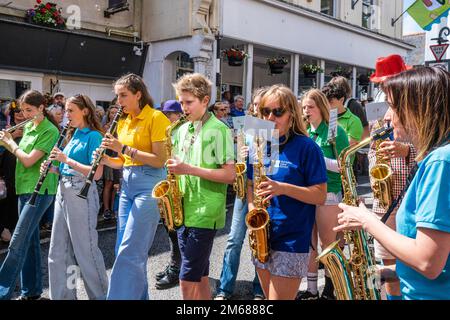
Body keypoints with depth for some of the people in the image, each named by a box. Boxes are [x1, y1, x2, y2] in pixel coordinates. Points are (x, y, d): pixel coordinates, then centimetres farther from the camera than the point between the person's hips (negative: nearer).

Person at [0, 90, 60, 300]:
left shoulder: (50, 131, -12)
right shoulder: (28, 127, 13)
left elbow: (28, 160, -17)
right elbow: (21, 155, 16)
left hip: (39, 191, -8)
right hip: (24, 188, 8)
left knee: (18, 242, -9)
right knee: (30, 240, 12)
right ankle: (31, 290, 21)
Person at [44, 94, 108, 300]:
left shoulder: (93, 136, -9)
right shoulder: (73, 135, 16)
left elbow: (96, 173, -17)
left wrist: (67, 160, -18)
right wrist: (52, 168, 2)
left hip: (81, 194, -9)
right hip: (63, 192, 9)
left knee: (86, 250, 0)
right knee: (58, 251, 12)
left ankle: (100, 295, 15)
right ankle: (63, 295, 24)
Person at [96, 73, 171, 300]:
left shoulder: (156, 118, -9)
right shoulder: (123, 122, 14)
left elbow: (160, 160, -16)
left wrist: (124, 148, -19)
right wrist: (107, 160, -1)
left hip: (149, 185, -8)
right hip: (127, 184, 8)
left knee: (129, 252, -8)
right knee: (125, 250, 12)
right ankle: (138, 295, 27)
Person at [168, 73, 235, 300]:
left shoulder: (218, 130, -10)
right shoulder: (182, 130, 13)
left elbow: (230, 175, -15)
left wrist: (190, 169, -19)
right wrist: (174, 171, -1)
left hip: (206, 214, -7)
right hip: (185, 211, 7)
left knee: (187, 280, -5)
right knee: (199, 277, 16)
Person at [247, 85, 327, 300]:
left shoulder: (306, 147, -9)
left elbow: (320, 196, -10)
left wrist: (283, 188, -24)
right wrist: (252, 207, -5)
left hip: (292, 240, -6)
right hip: (261, 236, 6)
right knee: (269, 296, 18)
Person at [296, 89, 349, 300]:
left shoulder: (335, 131, -5)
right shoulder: (304, 133, 10)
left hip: (328, 193, -5)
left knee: (328, 243, 4)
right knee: (309, 243, 10)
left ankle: (329, 290, 19)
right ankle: (311, 289, 22)